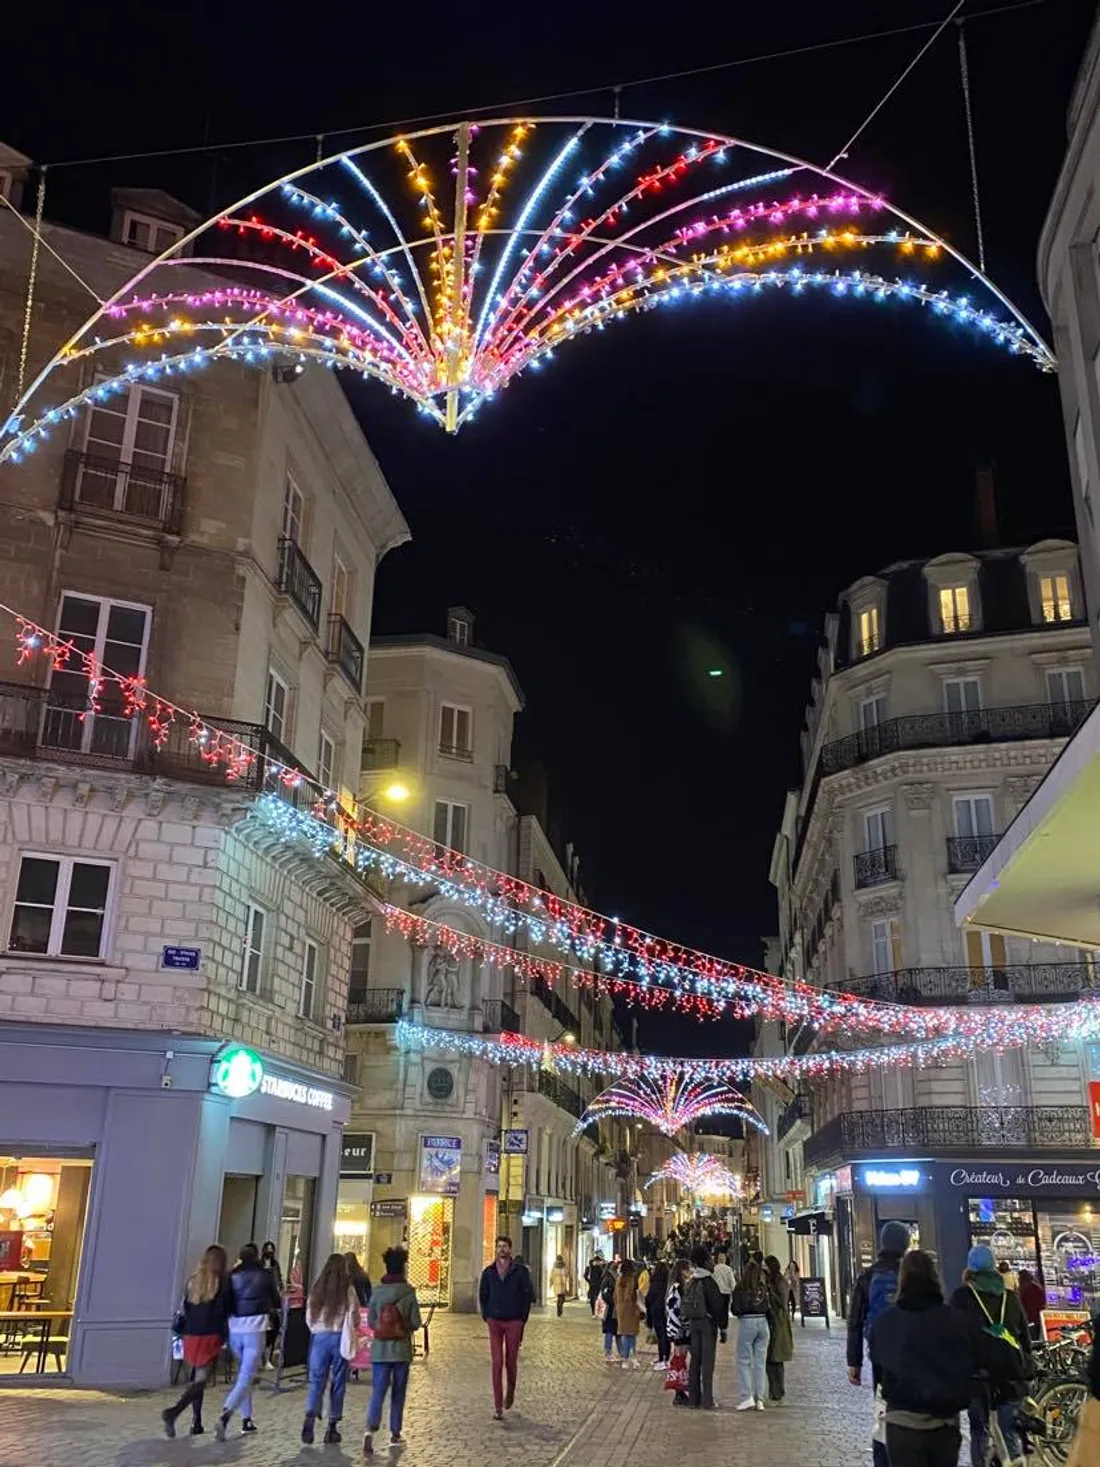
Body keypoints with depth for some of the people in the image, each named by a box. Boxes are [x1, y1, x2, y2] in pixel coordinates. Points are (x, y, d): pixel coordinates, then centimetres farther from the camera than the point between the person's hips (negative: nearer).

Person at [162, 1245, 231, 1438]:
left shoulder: (193, 1281, 6)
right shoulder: (222, 1283, -8)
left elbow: (183, 1309, 8)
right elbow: (223, 1312, -10)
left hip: (191, 1335, 5)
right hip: (211, 1336, -5)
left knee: (197, 1379, 17)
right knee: (200, 1380, -4)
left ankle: (196, 1422, 19)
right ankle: (174, 1411, -22)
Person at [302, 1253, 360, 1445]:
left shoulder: (317, 1289, 3)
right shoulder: (347, 1290, -7)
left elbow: (308, 1317, 8)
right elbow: (354, 1318, -6)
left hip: (319, 1337, 2)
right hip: (340, 1337, -2)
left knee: (316, 1380, 5)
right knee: (338, 1383, 8)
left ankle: (310, 1417, -18)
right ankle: (332, 1427, 11)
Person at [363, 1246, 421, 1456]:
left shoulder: (376, 1291, -5)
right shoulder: (409, 1291, -9)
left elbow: (370, 1322, 2)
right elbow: (416, 1323, -7)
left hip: (379, 1350, 0)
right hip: (402, 1350, 0)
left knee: (377, 1392, -1)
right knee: (398, 1393, 16)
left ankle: (370, 1430, -22)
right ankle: (395, 1433, 24)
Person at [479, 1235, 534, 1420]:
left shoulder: (520, 1271, -2)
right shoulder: (489, 1272, 5)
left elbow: (528, 1296, 1)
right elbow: (483, 1296, 13)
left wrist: (522, 1319, -2)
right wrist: (486, 1316, 4)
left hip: (514, 1322, -1)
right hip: (494, 1322, 1)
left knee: (511, 1362, 8)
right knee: (497, 1363, -3)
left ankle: (510, 1392, 36)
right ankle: (498, 1407, -1)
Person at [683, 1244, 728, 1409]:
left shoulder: (689, 1282, 7)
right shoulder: (709, 1282, -15)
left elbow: (684, 1305, 11)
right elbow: (717, 1306, -15)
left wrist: (687, 1323, 16)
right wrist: (722, 1325, -7)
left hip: (693, 1323, 6)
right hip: (707, 1323, -6)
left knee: (695, 1361, 12)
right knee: (707, 1362, -2)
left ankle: (694, 1398, 17)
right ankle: (707, 1401, -1)